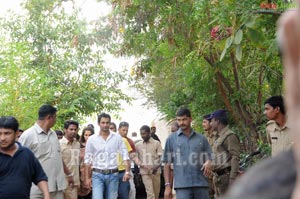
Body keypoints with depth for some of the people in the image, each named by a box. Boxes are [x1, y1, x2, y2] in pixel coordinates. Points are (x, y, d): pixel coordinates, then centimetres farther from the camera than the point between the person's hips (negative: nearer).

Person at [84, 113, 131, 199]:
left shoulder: (117, 137, 2)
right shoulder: (92, 139, 1)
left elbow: (125, 155, 2)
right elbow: (88, 159, 4)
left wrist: (127, 171, -10)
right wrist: (87, 177, 1)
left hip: (113, 175, 1)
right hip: (97, 174, -1)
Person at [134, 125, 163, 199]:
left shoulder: (156, 143, 1)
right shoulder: (138, 145, 9)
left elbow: (161, 158, -2)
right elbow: (135, 158, 11)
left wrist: (157, 166, -21)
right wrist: (141, 164, -11)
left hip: (156, 172, 0)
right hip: (145, 173, 0)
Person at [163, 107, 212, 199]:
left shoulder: (201, 138, 12)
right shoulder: (171, 139, 8)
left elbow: (209, 158, 13)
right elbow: (167, 164, 7)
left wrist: (208, 163, -12)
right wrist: (167, 185, -1)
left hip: (201, 184, 2)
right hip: (182, 185, -2)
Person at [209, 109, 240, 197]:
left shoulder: (230, 136, -10)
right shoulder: (220, 137, 20)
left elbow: (235, 158, -17)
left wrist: (232, 179, -23)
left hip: (226, 176, -10)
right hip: (218, 177, 10)